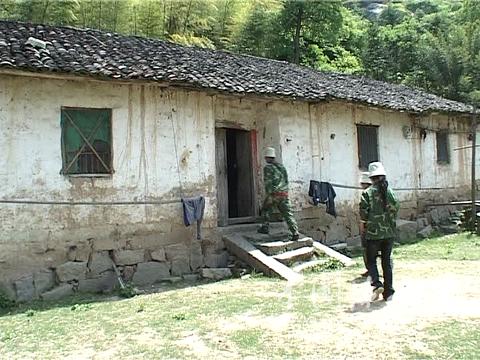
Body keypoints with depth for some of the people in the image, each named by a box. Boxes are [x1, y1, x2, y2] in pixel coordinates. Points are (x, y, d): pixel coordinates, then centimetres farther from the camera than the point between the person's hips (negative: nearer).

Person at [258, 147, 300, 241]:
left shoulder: (268, 167, -6)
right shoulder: (281, 166, 17)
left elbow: (268, 182, -15)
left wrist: (269, 196, -17)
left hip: (274, 194, -6)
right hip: (284, 193, 6)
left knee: (266, 210, 19)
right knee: (288, 213, 0)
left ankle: (265, 228, 25)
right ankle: (295, 232, -11)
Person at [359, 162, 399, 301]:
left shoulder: (368, 193, -9)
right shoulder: (390, 192, 2)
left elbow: (363, 211, -11)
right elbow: (396, 209, 4)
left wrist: (363, 225, 5)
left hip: (373, 232, -4)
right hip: (389, 232, 4)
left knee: (371, 260, 10)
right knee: (387, 261, 12)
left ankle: (377, 284, -11)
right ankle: (388, 292, 14)